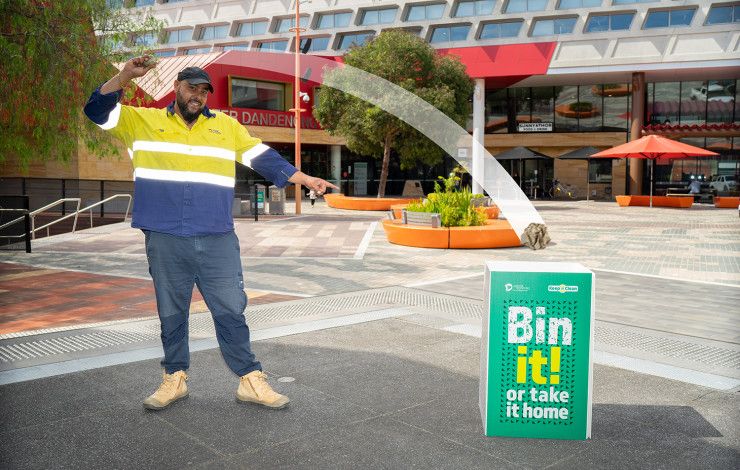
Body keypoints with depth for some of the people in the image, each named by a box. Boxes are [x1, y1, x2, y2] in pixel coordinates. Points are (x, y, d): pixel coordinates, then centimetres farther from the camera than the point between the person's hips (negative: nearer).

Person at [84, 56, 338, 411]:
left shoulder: (226, 126, 13)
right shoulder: (143, 121, 10)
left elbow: (263, 158, 12)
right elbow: (98, 110, 3)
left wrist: (306, 180, 7)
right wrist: (125, 76, -12)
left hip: (218, 240, 1)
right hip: (164, 240, 0)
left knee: (231, 311, 3)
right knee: (171, 313, 11)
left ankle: (250, 381, 11)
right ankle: (175, 379, 26)